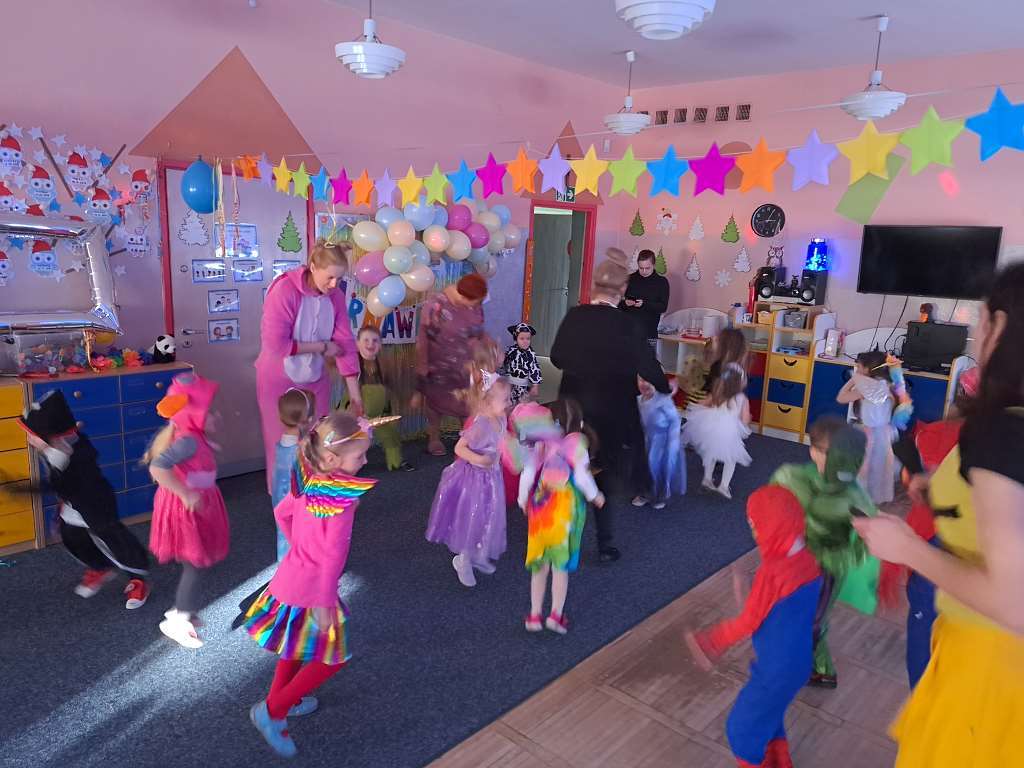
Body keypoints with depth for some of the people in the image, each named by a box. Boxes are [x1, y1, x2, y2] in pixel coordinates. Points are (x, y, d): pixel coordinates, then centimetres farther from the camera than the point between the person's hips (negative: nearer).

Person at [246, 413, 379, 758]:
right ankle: (272, 711, 15)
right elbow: (331, 557, -26)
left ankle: (283, 700, 48)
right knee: (330, 658, 9)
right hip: (312, 588, -9)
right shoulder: (340, 500, -28)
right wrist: (324, 602, -19)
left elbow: (282, 513, 13)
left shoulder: (309, 483, -3)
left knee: (299, 648, 29)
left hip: (293, 574, 9)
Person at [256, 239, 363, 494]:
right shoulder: (284, 290, -22)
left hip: (316, 379, 4)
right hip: (279, 380, -4)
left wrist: (355, 393, -7)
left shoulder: (336, 295, -7)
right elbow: (275, 344, -26)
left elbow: (346, 344, -6)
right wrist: (321, 347, -18)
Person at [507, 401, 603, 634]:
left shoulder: (540, 444, 2)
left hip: (540, 505, 3)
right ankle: (556, 614, 6)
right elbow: (582, 476, -11)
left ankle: (535, 615, 19)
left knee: (539, 564, 14)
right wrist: (594, 496, 7)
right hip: (566, 506, -3)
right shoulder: (576, 443, -7)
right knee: (561, 564, 10)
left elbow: (527, 474, -1)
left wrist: (523, 499, 16)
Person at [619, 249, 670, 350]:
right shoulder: (629, 279, 8)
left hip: (649, 334, -1)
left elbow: (663, 307, -4)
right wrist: (625, 303, -12)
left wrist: (644, 304, -18)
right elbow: (618, 304, 11)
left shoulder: (662, 282, 4)